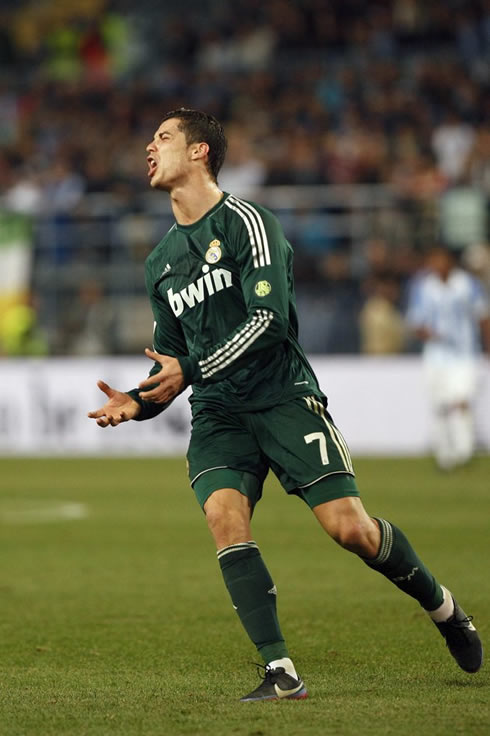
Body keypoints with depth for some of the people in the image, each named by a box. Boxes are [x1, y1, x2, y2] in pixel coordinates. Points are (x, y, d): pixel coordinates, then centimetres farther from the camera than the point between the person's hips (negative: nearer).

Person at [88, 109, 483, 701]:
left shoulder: (246, 222, -5)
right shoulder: (160, 262, 17)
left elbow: (269, 319, -16)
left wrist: (192, 370, -20)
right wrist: (138, 403, 4)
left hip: (283, 397, -5)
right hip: (217, 414, 5)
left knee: (350, 528, -14)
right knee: (224, 516, -23)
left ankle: (442, 607, 14)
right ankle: (280, 672, -23)